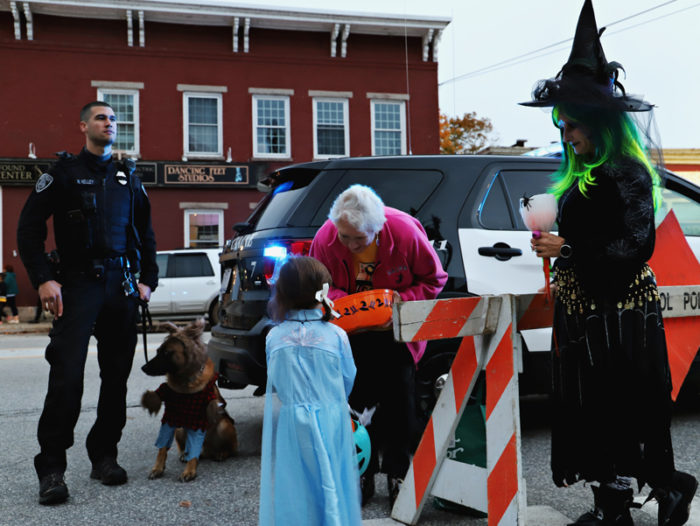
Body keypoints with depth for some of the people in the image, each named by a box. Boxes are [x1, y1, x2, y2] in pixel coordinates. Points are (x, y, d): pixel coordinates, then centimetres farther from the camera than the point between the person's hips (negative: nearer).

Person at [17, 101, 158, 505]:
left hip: (121, 285, 4)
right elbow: (29, 226, -1)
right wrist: (44, 279, -11)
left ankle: (104, 455, 18)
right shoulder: (64, 172, 4)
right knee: (67, 374, -11)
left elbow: (146, 233, 20)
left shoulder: (128, 177, 16)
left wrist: (148, 280, 9)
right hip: (78, 284, -4)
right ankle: (51, 468, -2)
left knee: (117, 375, 6)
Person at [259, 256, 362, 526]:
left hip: (287, 431, 1)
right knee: (329, 489, 11)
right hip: (328, 429, -1)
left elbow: (274, 383, 4)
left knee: (290, 493, 11)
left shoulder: (274, 337, -6)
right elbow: (348, 381, 2)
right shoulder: (336, 336, -9)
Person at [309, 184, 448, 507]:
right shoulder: (325, 238, -21)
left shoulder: (406, 232, -25)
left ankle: (398, 475, 15)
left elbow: (434, 279, -10)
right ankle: (364, 475, 18)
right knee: (358, 397, 3)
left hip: (396, 329, -1)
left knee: (399, 395, 0)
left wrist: (402, 301, -25)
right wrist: (340, 299, -25)